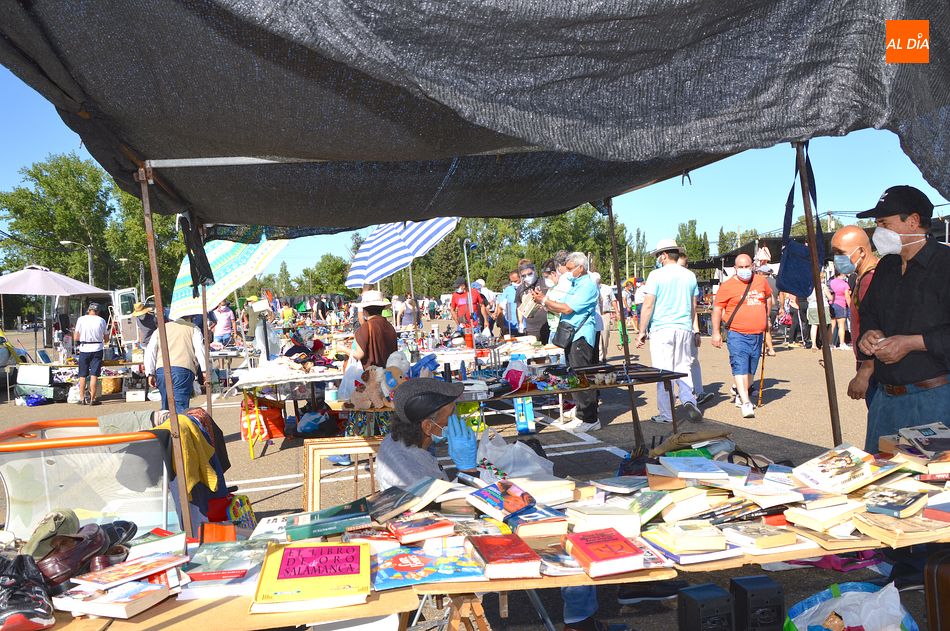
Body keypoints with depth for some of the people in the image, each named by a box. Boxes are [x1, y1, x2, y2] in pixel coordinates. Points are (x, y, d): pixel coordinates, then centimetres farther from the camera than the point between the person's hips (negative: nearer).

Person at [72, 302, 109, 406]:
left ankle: (82, 398, 13)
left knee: (82, 376, 9)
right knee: (94, 375, 0)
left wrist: (77, 346, 19)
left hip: (84, 349, 1)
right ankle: (92, 399, -1)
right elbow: (106, 339, 5)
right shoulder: (101, 321, 0)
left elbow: (76, 337, 0)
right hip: (97, 349, 0)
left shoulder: (81, 319, -1)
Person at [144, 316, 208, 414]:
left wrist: (150, 374, 13)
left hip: (161, 369, 3)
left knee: (166, 405, 12)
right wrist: (205, 371, 0)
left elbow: (149, 352, 17)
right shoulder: (193, 328, 19)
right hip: (183, 369, -3)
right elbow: (200, 349, 4)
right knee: (181, 406, -10)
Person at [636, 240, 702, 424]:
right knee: (683, 368, 13)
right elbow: (693, 307, 17)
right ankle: (688, 399, -10)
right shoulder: (690, 276, 9)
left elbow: (648, 306, -9)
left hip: (661, 329, -4)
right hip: (684, 329, 5)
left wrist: (642, 331, -3)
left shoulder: (656, 275, -7)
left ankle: (666, 414, 5)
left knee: (663, 372, 1)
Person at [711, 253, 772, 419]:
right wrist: (716, 332, -8)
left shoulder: (761, 281, 9)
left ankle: (740, 396, 30)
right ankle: (746, 403, -19)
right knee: (740, 367, -15)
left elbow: (768, 297, 29)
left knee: (751, 369, 14)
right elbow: (717, 308, -4)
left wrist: (766, 317, 25)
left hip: (757, 335, 5)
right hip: (737, 335, -5)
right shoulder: (727, 286, -6)